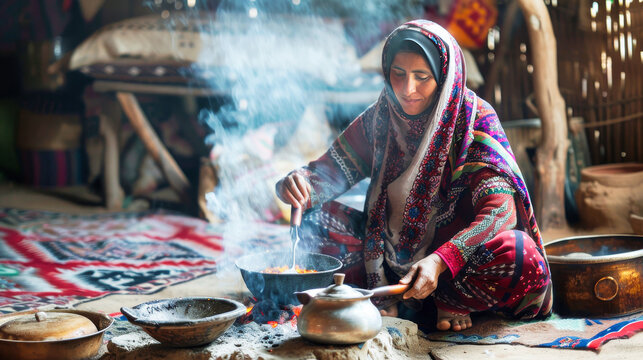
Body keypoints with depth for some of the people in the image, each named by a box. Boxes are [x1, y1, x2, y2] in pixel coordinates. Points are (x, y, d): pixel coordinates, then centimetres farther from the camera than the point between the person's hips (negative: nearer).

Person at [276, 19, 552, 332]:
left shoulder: (476, 119, -16)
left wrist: (439, 261, -41)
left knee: (521, 257, -34)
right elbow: (329, 171, -3)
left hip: (458, 249, -3)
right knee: (314, 219, -15)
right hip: (393, 247, 4)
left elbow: (499, 211, -26)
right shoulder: (379, 119, -3)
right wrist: (298, 183, -29)